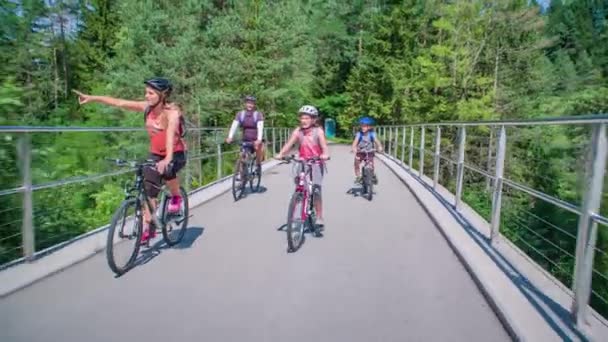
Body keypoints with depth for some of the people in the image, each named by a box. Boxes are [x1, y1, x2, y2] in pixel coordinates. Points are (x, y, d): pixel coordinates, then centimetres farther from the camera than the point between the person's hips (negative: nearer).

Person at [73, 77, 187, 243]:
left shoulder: (172, 112, -25)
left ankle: (176, 197, -7)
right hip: (155, 154, 6)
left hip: (176, 154, -6)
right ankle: (148, 227, 15)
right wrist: (92, 98, -18)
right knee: (149, 189, 1)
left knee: (167, 170, -37)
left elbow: (171, 134, -42)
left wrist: (167, 159, -57)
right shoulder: (147, 107, -8)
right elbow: (119, 102, -8)